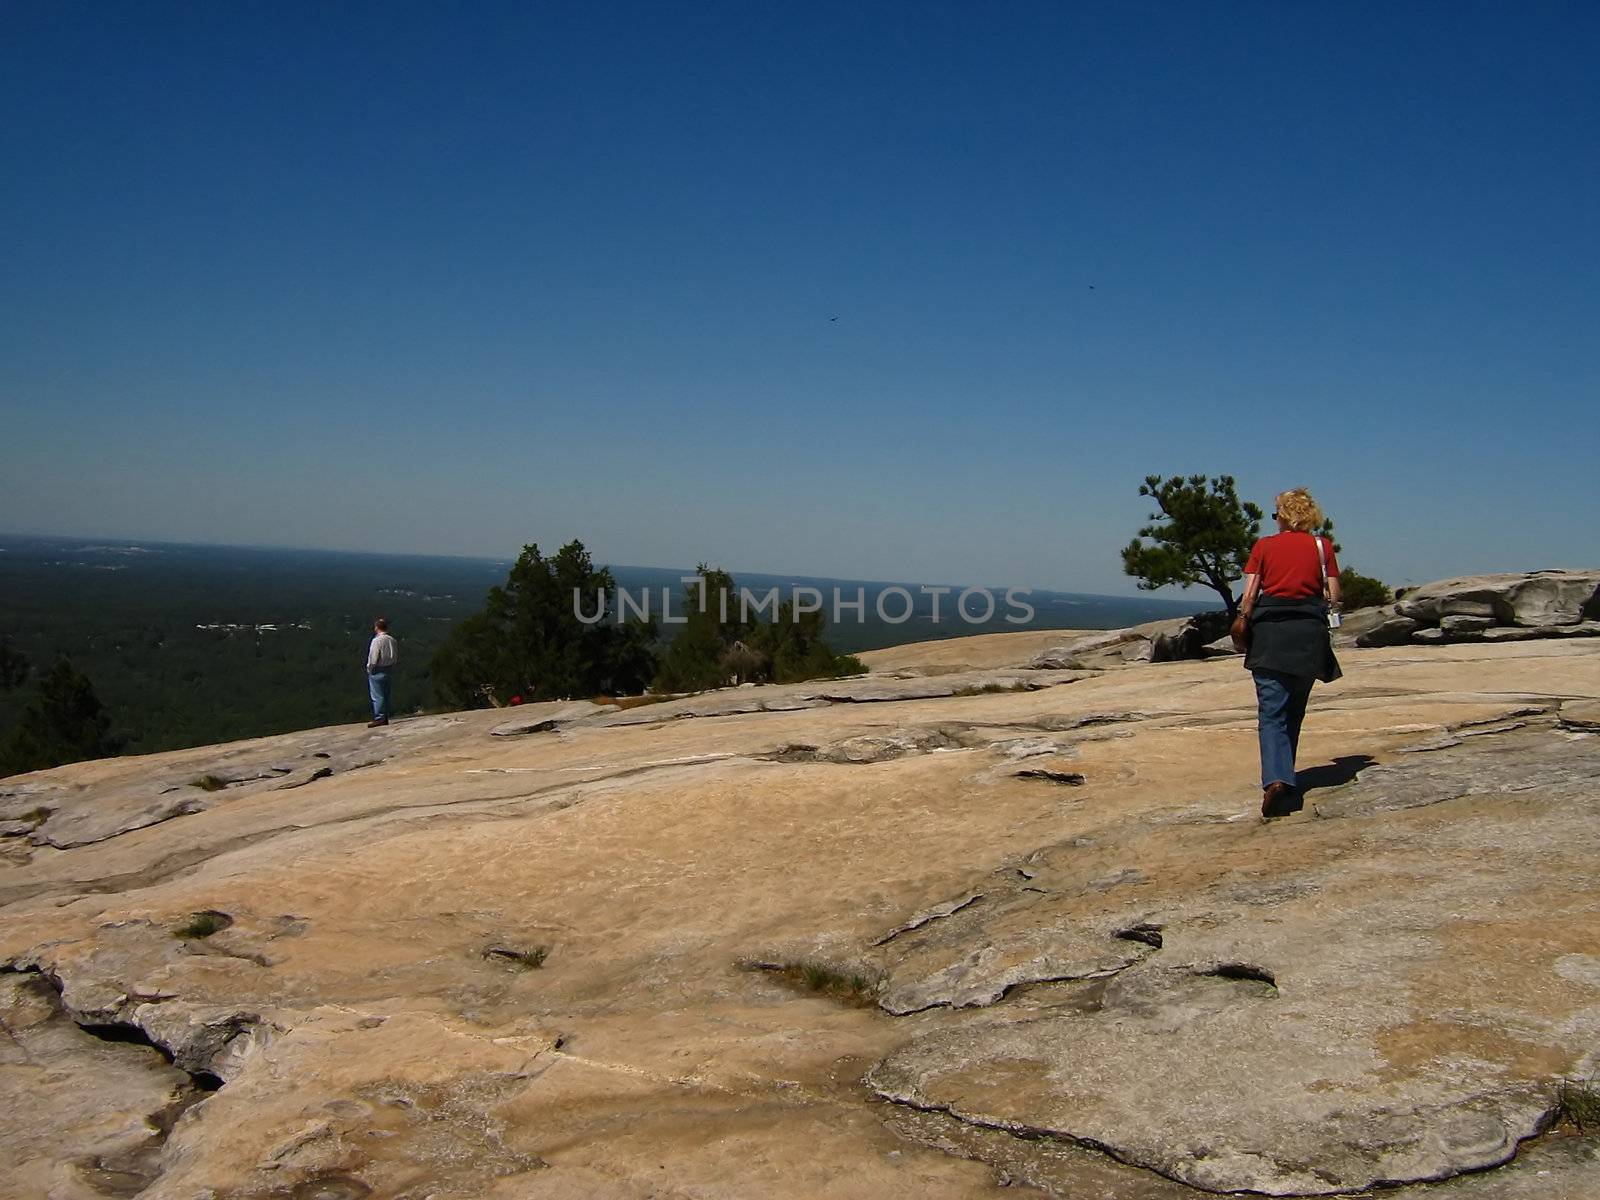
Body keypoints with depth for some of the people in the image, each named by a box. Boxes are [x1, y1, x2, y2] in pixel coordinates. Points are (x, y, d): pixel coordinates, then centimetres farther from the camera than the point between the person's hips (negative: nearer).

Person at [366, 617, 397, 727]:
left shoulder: (377, 640, -17)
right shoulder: (392, 640, 4)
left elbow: (373, 658, -18)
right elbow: (394, 657, 8)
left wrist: (369, 668, -3)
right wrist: (391, 667, 14)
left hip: (377, 671, -7)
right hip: (389, 670, 7)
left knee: (377, 696, -2)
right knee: (386, 695, 13)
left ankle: (379, 718, -2)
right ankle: (385, 718, 19)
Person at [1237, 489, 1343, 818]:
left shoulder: (1263, 546, 7)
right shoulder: (1322, 546, 9)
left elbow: (1248, 596, 0)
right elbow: (1334, 597, 5)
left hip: (1269, 629, -2)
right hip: (1309, 630, 2)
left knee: (1272, 711, -7)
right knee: (1294, 711, 16)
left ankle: (1276, 778, -26)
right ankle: (1283, 775, 22)